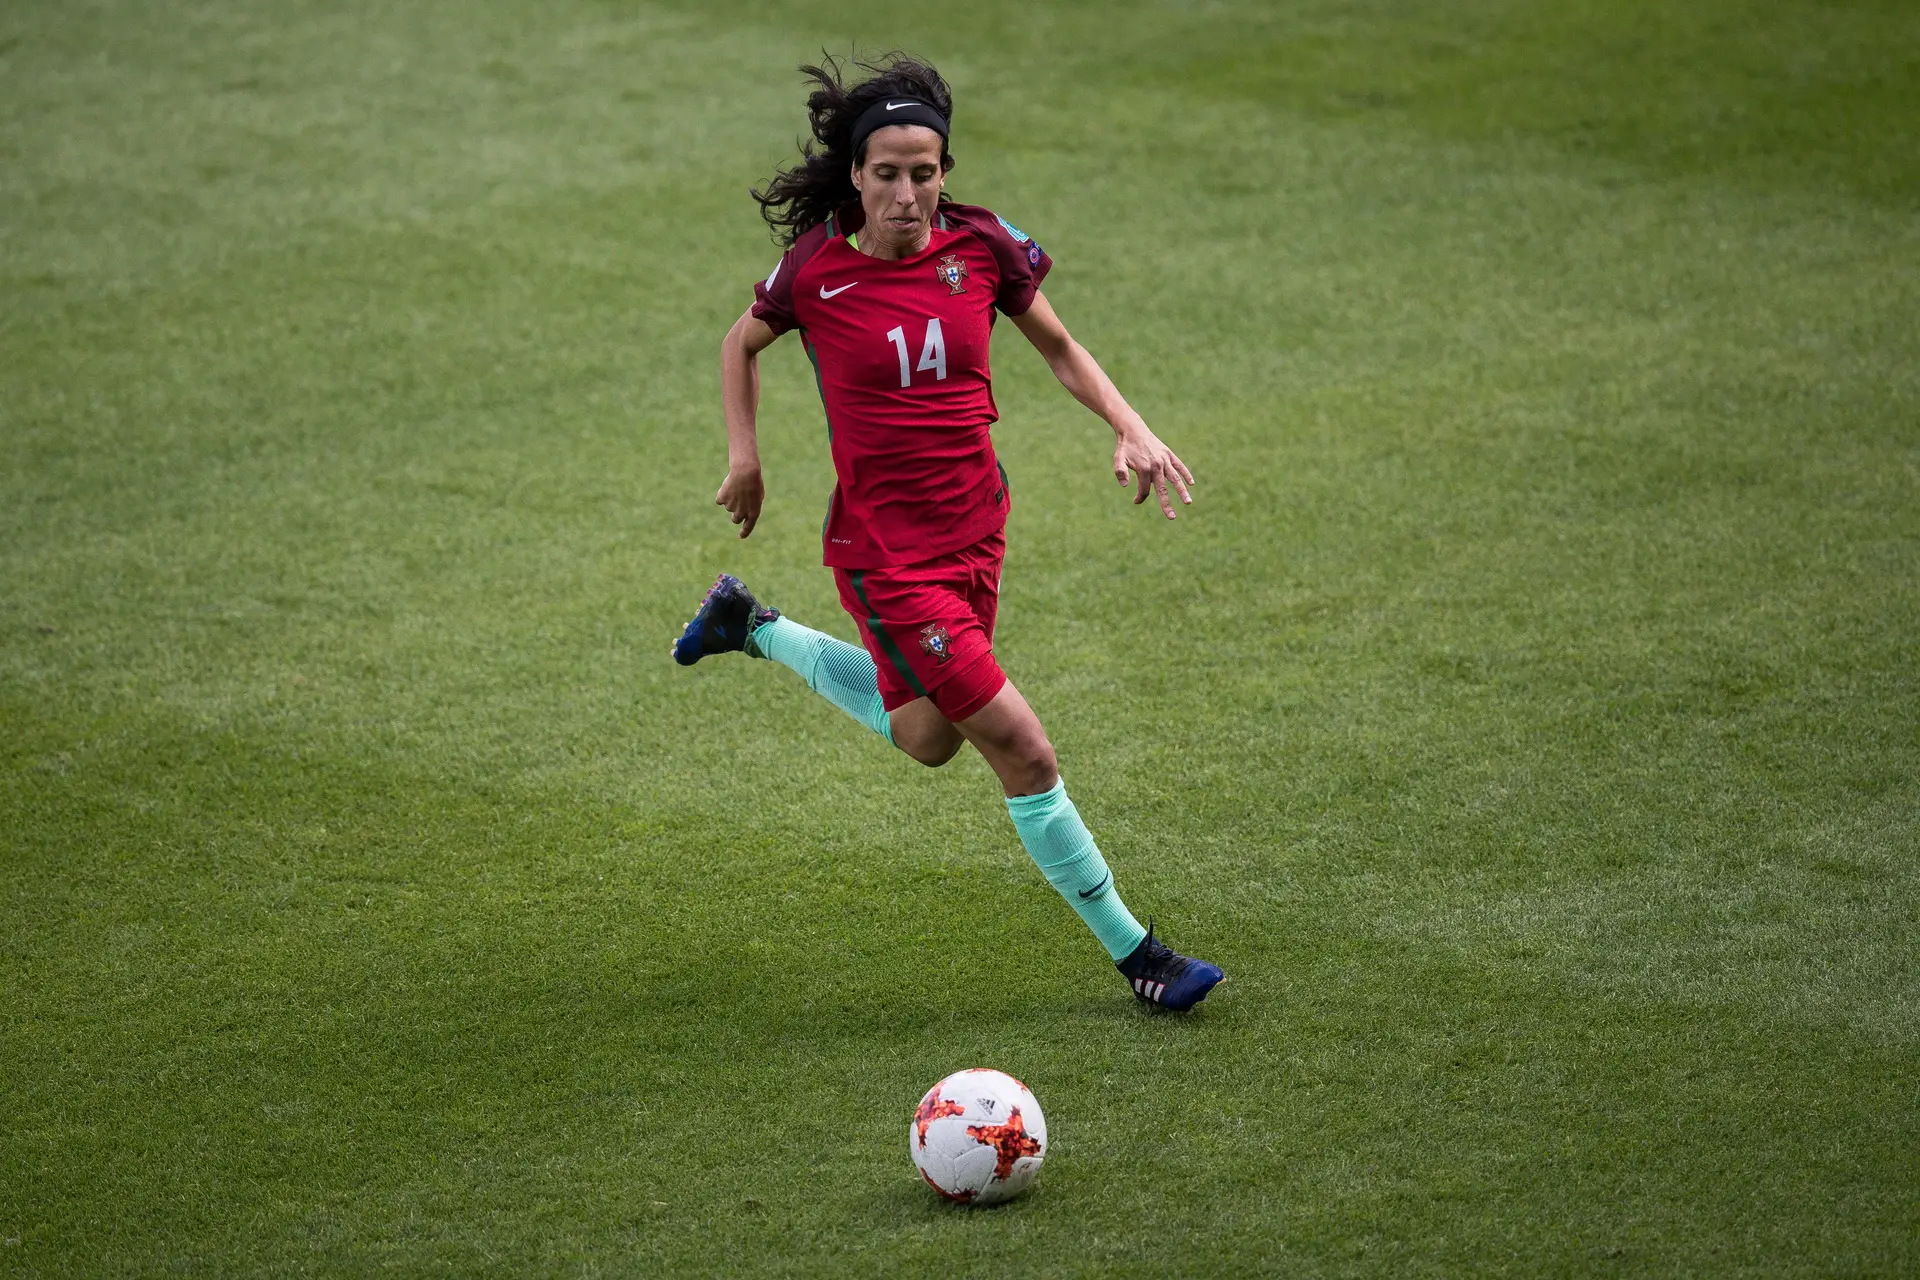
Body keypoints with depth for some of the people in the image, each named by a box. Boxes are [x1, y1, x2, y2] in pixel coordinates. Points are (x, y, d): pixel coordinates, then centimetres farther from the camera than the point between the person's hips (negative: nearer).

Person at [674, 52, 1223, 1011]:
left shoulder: (982, 247, -6)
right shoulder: (816, 269, -12)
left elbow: (1058, 347, 9)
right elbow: (742, 342, 9)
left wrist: (1128, 427, -5)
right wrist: (744, 455, 1)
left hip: (975, 529, 5)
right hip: (885, 547, -5)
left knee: (926, 736, 24)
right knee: (1022, 753, -9)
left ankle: (753, 628, 41)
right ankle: (1132, 952, 4)